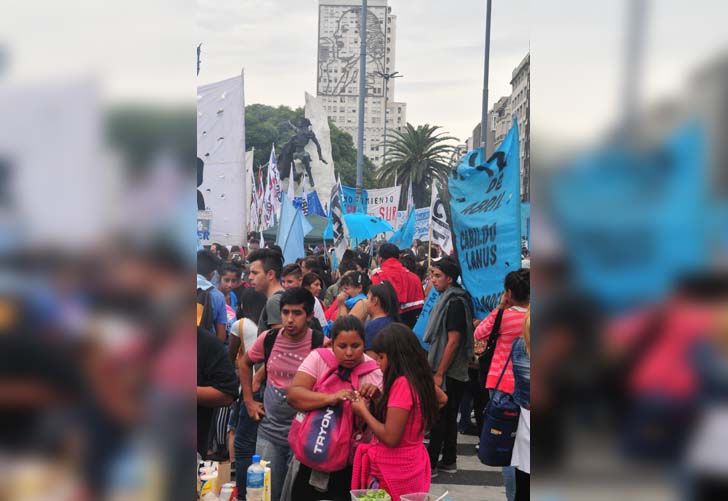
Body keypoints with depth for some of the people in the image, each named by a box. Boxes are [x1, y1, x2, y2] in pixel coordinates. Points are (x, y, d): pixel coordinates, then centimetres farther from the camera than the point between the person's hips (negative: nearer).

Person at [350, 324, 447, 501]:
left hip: (395, 471, -8)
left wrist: (363, 411, -10)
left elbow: (390, 438, -23)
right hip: (412, 465, 8)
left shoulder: (402, 384, -22)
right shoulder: (421, 379, 3)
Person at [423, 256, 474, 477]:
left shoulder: (455, 302, -17)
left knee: (439, 417, -3)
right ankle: (448, 461, 22)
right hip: (454, 371, 9)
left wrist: (439, 373, -20)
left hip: (448, 371, -9)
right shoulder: (448, 299, 13)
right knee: (449, 416, 14)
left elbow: (453, 340, -21)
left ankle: (431, 463, 3)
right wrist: (437, 370, 20)